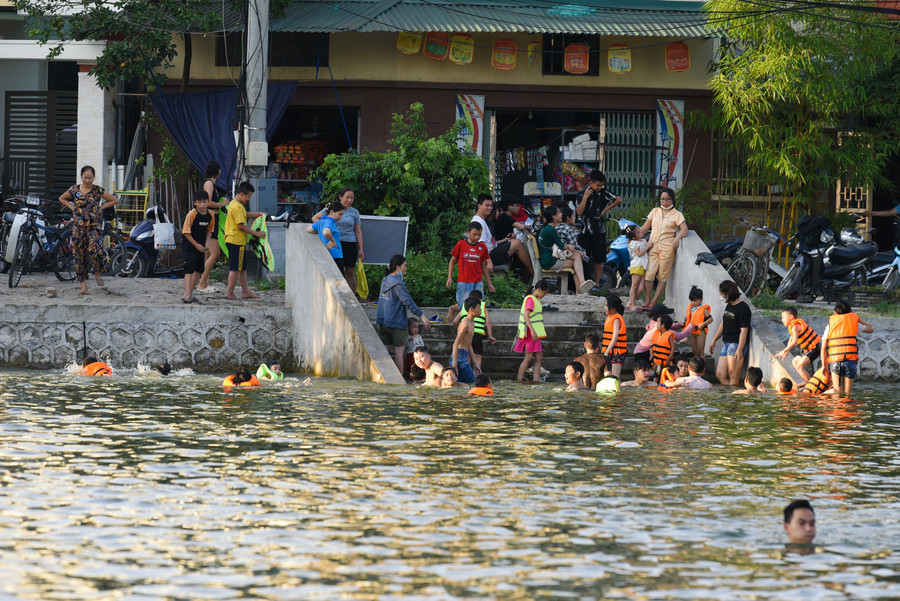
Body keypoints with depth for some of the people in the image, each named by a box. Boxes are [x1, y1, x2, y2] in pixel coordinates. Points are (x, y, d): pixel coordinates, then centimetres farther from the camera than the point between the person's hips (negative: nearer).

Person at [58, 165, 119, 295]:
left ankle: (97, 272, 3)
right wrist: (72, 208, 8)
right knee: (80, 255, 0)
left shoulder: (98, 191, 0)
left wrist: (101, 208, 1)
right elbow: (62, 199, 21)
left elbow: (114, 200, 10)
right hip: (78, 226, 2)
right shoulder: (74, 190, 4)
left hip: (94, 226, -2)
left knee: (94, 248, -25)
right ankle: (83, 285, 5)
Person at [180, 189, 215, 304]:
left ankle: (189, 294, 21)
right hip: (189, 246, -7)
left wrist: (207, 243, -1)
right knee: (189, 270, -14)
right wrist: (196, 245, -15)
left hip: (200, 246, 7)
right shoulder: (192, 214, -18)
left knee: (199, 270, 10)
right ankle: (187, 295, -20)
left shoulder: (210, 215, -1)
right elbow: (186, 232, -15)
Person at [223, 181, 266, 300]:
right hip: (236, 241, -11)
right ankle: (229, 293, -3)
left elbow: (246, 214, 31)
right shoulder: (237, 207, -17)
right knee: (235, 268, -5)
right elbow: (241, 225, -21)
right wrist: (256, 233, -16)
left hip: (234, 241, 11)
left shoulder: (234, 204, 15)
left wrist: (259, 214, 17)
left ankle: (245, 291, 21)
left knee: (242, 268, 16)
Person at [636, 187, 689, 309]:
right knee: (648, 274, -9)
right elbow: (645, 227, 20)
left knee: (663, 278, -3)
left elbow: (684, 230, -6)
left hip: (667, 248, -3)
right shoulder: (655, 211, 16)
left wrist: (677, 238, -25)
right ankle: (646, 301, -4)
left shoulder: (677, 214, 4)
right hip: (652, 247, 3)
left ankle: (653, 303, 0)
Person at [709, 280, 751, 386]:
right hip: (726, 344, 9)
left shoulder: (743, 308, -14)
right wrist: (714, 340, 26)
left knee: (733, 376, -6)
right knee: (720, 374, 3)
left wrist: (739, 350, -21)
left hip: (736, 344, -9)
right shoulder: (728, 306, 13)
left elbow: (744, 330, -17)